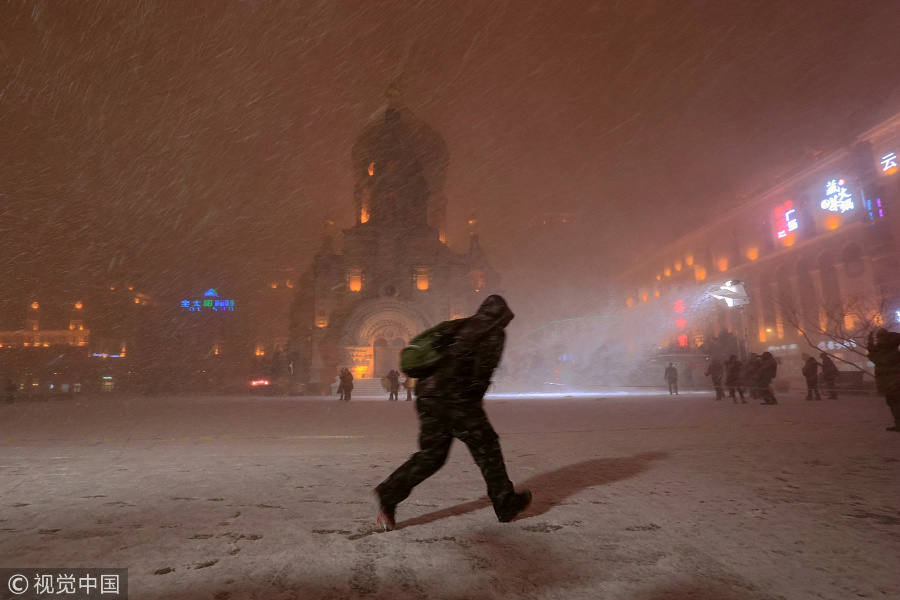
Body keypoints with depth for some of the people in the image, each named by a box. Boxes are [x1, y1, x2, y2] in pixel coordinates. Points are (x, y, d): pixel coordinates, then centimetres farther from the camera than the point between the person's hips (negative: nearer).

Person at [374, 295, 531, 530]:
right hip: (456, 398, -7)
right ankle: (506, 504, 21)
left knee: (431, 453, 13)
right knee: (486, 447, 9)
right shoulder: (495, 334, 1)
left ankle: (389, 493, 2)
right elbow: (483, 370, -9)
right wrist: (475, 397, 7)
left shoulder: (464, 326, 22)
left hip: (427, 394, 7)